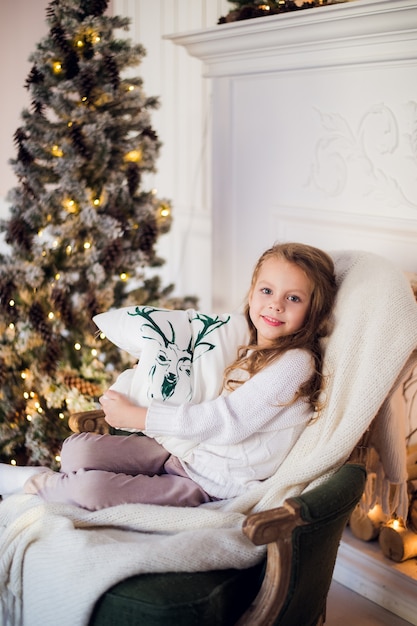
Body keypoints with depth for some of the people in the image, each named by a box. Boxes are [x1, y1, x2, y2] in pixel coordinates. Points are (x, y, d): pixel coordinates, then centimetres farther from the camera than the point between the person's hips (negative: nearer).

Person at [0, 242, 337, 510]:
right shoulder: (252, 353, 12)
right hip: (188, 455, 9)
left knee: (91, 489, -21)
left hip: (213, 486, -8)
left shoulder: (296, 362, -16)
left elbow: (227, 420, -21)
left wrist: (134, 416, -14)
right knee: (78, 447, -11)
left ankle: (35, 482, 2)